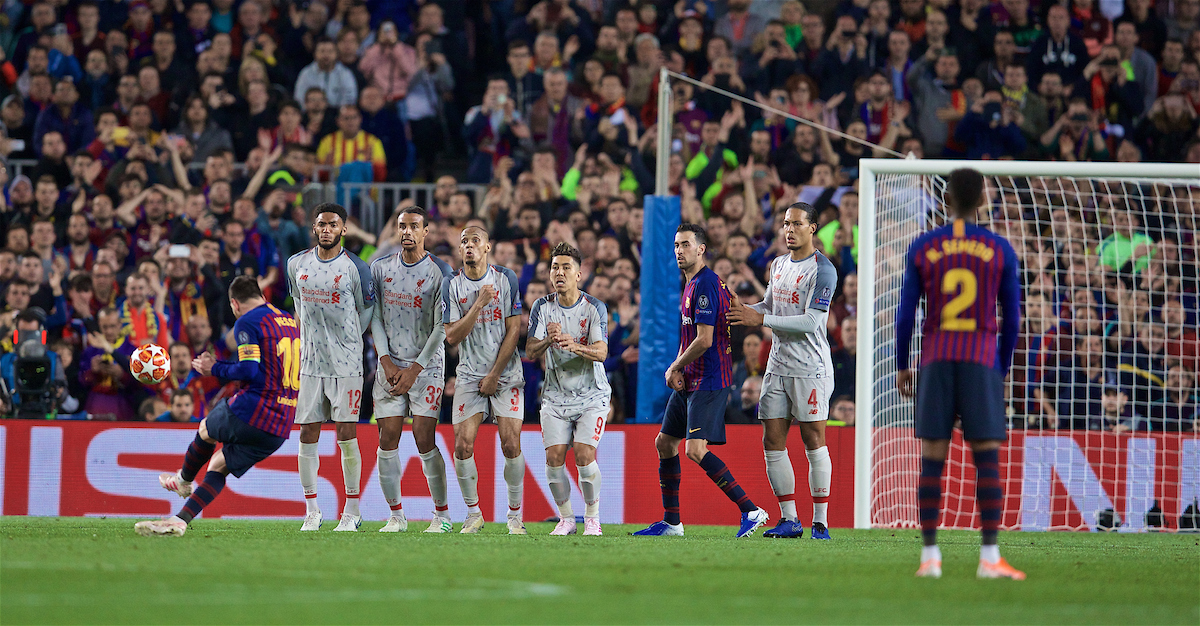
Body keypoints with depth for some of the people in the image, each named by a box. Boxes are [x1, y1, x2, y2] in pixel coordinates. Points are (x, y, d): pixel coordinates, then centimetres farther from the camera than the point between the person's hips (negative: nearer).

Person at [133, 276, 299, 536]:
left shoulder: (247, 322, -6)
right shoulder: (290, 322, 18)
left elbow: (249, 370, -17)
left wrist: (216, 369, 0)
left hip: (253, 411, -7)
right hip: (281, 429, 7)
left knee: (206, 431, 25)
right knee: (218, 466, 15)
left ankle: (183, 480, 48)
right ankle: (179, 520, 6)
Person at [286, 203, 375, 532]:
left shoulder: (356, 268, -4)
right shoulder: (297, 264, 7)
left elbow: (366, 311, 7)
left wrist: (345, 343, 7)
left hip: (346, 364, -3)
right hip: (310, 364, 3)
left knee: (346, 434, -4)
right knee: (308, 434, 1)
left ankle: (351, 511, 4)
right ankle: (312, 511, 8)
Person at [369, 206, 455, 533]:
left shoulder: (439, 272, -5)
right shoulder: (380, 269, 7)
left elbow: (441, 327, -6)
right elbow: (375, 318, 8)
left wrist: (414, 369, -10)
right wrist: (386, 360, -4)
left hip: (426, 365, -3)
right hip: (390, 365, 3)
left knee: (425, 441, -9)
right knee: (388, 439, -2)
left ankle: (442, 514, 2)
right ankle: (396, 515, 6)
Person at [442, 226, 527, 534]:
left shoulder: (506, 279, -2)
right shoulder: (451, 285, 1)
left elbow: (513, 330, -2)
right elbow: (452, 336, -6)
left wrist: (494, 375, -6)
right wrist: (479, 304, -17)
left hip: (506, 373, -1)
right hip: (469, 376, 1)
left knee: (511, 446, -9)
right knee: (463, 445, -8)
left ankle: (515, 515, 5)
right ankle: (473, 514, 7)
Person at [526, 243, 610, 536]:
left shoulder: (595, 308, -8)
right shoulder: (542, 307, -1)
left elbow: (601, 352, -19)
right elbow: (530, 352, -8)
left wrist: (575, 346, -39)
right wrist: (548, 340, -30)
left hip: (591, 396, -2)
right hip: (555, 396, 2)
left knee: (584, 455, -15)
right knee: (554, 457, -8)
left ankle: (592, 518, 1)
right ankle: (566, 518, 9)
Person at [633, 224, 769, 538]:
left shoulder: (705, 285, -16)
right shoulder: (692, 285, 17)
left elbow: (704, 341, -21)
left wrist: (675, 368, -7)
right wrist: (677, 368, 6)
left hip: (709, 382, -11)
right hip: (689, 381, 11)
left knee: (696, 450, -19)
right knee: (665, 443, 13)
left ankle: (751, 511, -18)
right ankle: (671, 522, 21)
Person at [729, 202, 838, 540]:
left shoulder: (822, 270, -10)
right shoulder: (778, 265, 14)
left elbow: (810, 322, -18)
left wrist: (761, 319, -19)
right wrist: (744, 310, 6)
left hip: (810, 369, -7)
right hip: (778, 367, 7)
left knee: (813, 442, -5)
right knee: (772, 443, 2)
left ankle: (820, 522, 0)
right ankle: (789, 519, 9)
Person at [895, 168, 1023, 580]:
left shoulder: (922, 249, 2)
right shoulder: (1000, 251, 1)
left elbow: (906, 313, 2)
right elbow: (1012, 318, 3)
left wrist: (901, 366, 12)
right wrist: (1002, 371, 16)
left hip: (935, 361, 1)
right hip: (982, 361, -1)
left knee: (932, 459, 3)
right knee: (988, 458, -1)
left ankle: (930, 556, 0)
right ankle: (990, 558, -9)